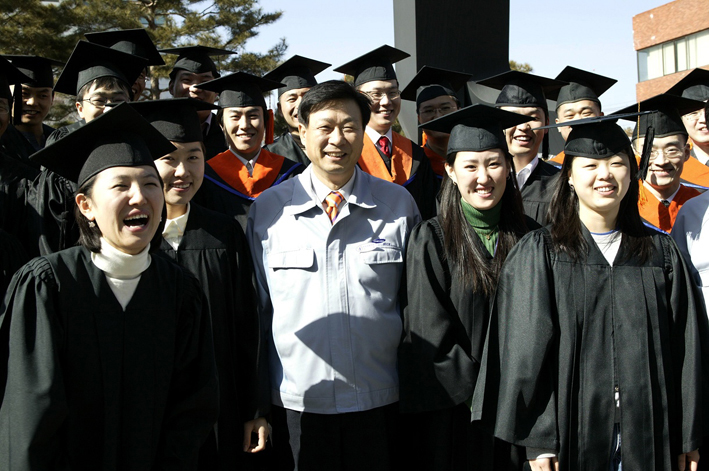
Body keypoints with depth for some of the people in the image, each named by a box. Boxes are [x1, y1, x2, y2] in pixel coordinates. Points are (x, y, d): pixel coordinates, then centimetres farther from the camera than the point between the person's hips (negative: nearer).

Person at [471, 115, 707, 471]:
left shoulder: (661, 252, 7)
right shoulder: (539, 252, -3)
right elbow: (527, 351, -7)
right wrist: (538, 440, -11)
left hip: (649, 433, 3)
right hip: (571, 431, -2)